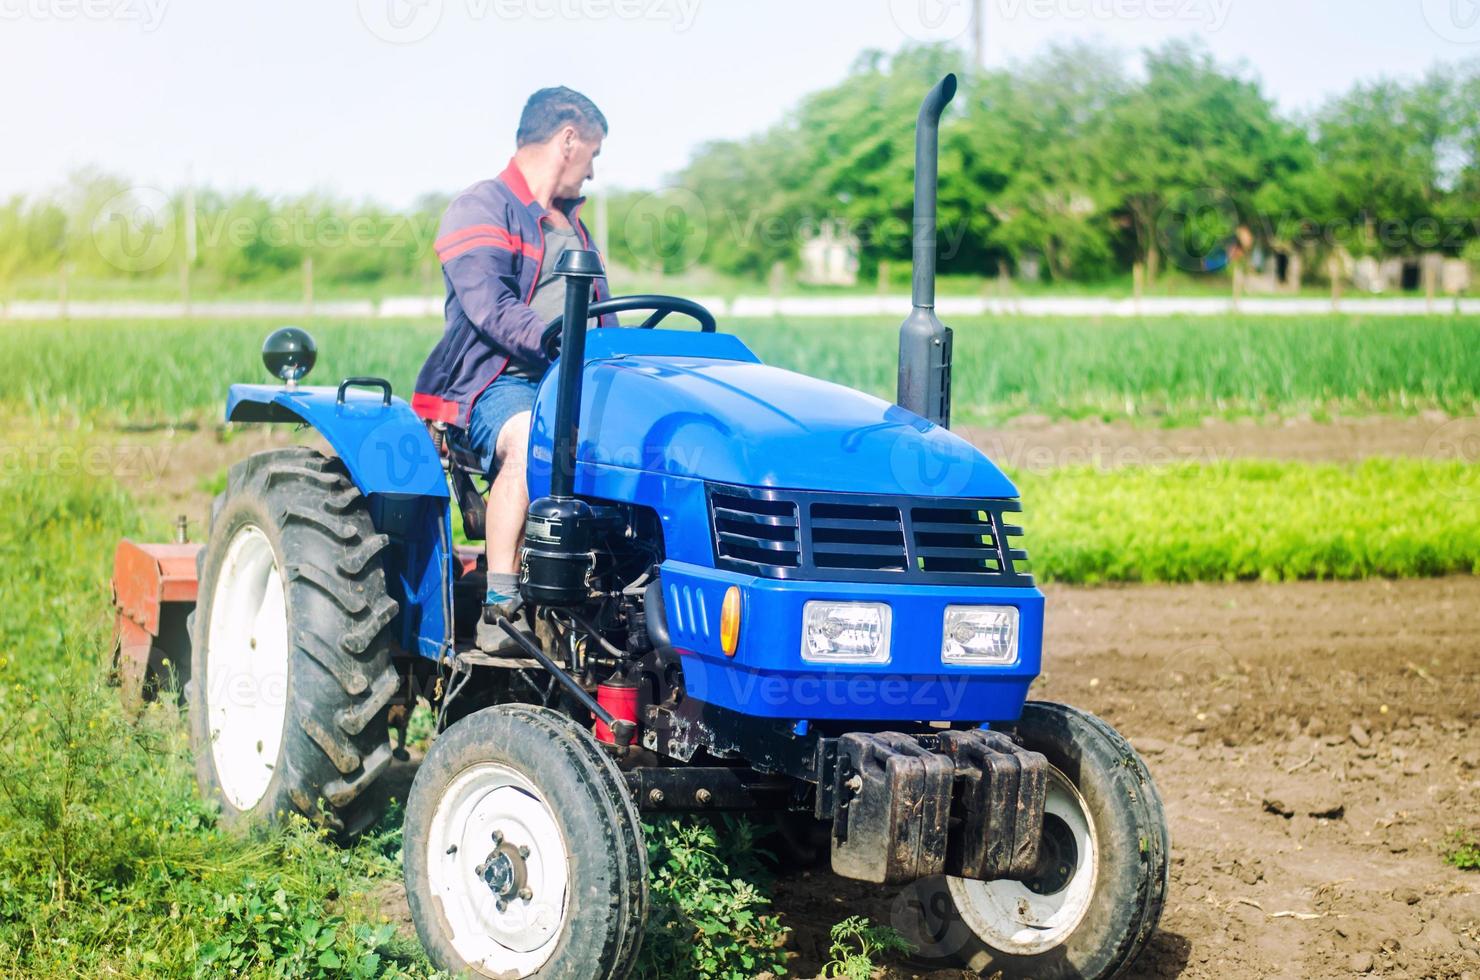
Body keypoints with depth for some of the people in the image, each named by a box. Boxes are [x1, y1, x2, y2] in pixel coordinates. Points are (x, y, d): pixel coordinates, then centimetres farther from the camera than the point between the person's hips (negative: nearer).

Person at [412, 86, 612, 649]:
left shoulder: (573, 229, 27)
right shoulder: (482, 210, -1)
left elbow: (598, 320, 28)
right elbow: (489, 309, -16)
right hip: (496, 381, -7)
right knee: (530, 439, -39)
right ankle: (499, 607, -35)